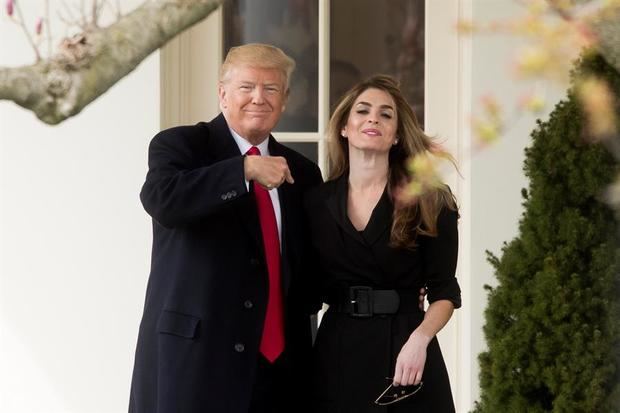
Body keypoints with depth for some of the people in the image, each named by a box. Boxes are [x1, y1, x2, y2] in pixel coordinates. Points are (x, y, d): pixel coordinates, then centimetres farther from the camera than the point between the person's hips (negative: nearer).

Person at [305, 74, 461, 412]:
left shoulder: (429, 202, 0)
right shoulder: (316, 201, 6)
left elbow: (444, 290, -2)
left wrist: (419, 338, -19)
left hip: (404, 349, -2)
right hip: (336, 356, 2)